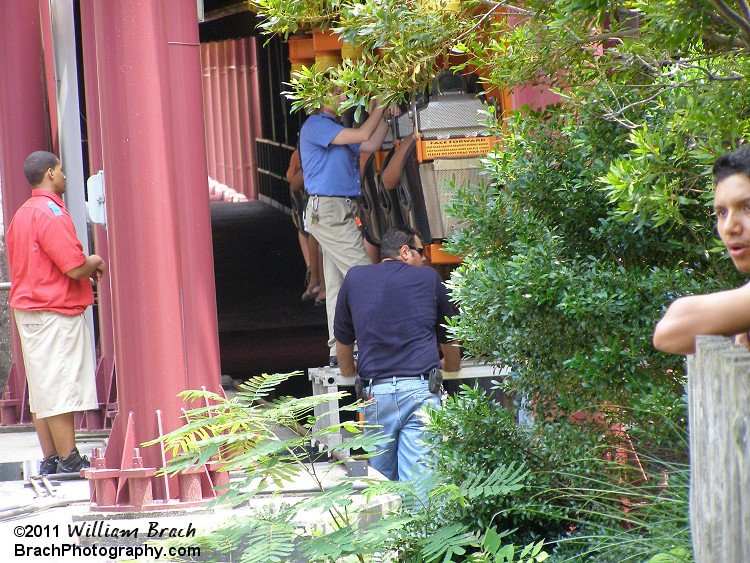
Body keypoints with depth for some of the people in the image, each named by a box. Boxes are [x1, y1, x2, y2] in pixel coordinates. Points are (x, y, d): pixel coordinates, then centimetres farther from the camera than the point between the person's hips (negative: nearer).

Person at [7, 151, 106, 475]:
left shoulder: (21, 214, 15)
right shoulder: (51, 214, -16)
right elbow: (75, 268, -21)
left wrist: (85, 266, 19)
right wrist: (95, 263, 0)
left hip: (27, 311, 10)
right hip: (56, 314, -10)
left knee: (42, 391, 10)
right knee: (62, 389, -8)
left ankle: (50, 460, 13)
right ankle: (69, 460, -7)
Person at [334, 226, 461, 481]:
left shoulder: (354, 278, 14)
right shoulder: (429, 278, 12)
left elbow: (343, 340, 25)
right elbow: (449, 339, 28)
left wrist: (349, 370, 47)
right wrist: (450, 364, 50)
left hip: (375, 392, 2)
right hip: (420, 389, -2)